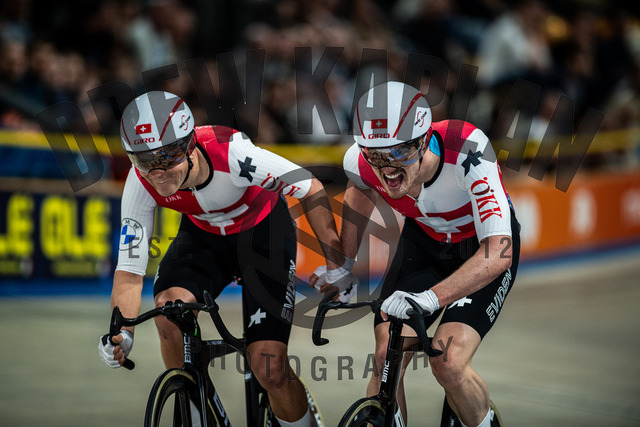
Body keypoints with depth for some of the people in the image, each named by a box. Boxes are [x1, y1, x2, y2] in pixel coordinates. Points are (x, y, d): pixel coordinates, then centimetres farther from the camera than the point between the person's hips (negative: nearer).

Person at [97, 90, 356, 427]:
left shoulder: (230, 153, -37)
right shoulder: (142, 183, -26)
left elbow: (312, 191, -24)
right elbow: (129, 271, -22)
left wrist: (336, 267, -22)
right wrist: (121, 332, -40)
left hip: (262, 231, -3)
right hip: (203, 235, 3)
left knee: (269, 369, -13)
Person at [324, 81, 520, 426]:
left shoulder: (467, 152, -40)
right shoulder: (361, 161, -26)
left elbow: (498, 253, -46)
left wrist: (430, 298, -57)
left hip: (481, 249, -4)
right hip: (424, 241, 4)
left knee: (448, 362, -20)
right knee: (385, 359, -12)